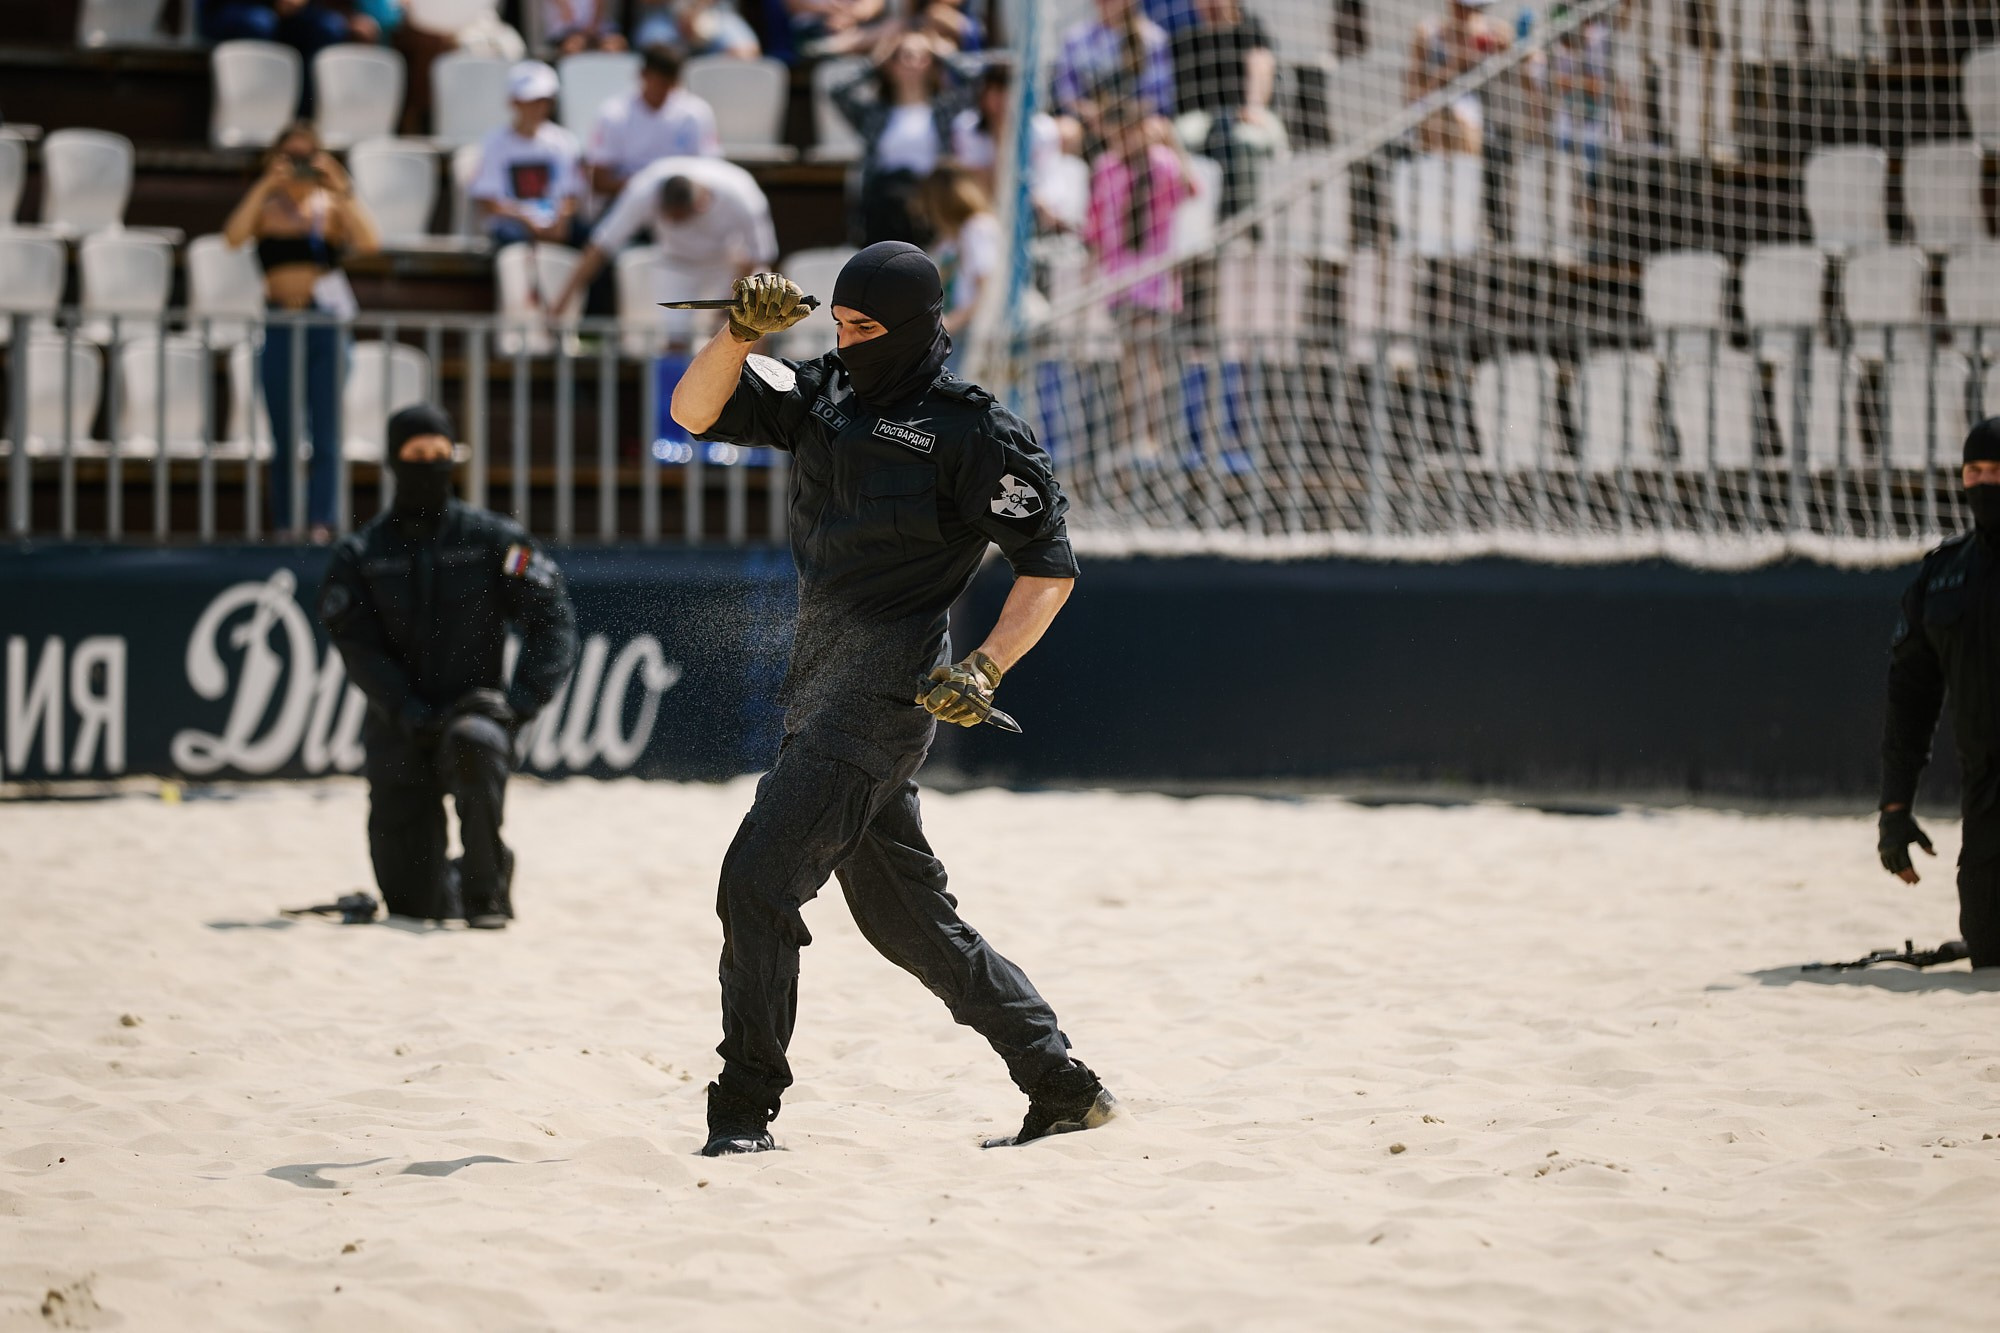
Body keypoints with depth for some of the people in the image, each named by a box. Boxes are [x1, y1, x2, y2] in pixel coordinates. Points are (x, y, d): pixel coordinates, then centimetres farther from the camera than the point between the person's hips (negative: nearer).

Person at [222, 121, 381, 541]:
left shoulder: (333, 208, 5)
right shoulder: (266, 207, 7)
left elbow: (370, 243, -13)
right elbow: (233, 236, -13)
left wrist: (342, 190, -15)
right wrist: (266, 186, -15)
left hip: (325, 325, -1)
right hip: (278, 327, 1)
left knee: (325, 434, -7)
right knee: (284, 438, 6)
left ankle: (320, 521, -10)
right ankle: (286, 526, 10)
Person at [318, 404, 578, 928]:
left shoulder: (493, 540, 4)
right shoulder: (359, 555, 6)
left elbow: (552, 619, 1)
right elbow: (359, 647, -5)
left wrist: (522, 699, -14)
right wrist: (411, 716, -18)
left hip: (475, 710, -2)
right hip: (398, 735, 2)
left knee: (473, 742, -40)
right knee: (412, 901, -3)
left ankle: (486, 888, -26)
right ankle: (458, 884, 34)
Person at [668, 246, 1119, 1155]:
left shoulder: (972, 432, -7)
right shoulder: (821, 396, 14)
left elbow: (1050, 567, -7)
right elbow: (694, 411, 8)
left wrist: (985, 667, -20)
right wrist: (743, 332, -9)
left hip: (887, 694, -8)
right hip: (822, 697, 8)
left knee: (757, 877, -17)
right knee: (905, 917, 12)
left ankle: (744, 1114, -13)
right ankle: (1065, 1091, 19)